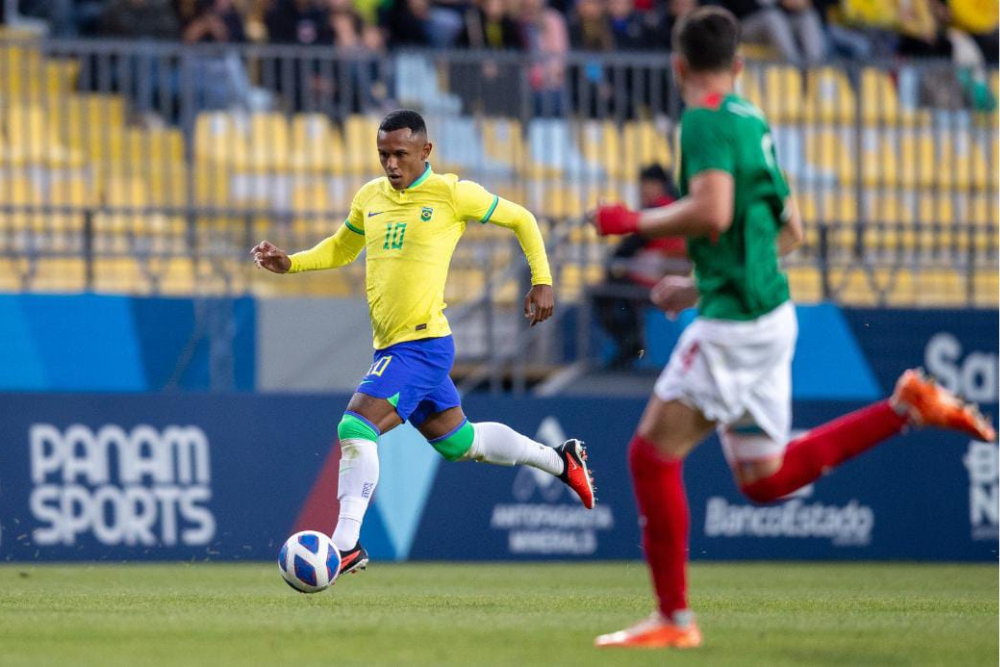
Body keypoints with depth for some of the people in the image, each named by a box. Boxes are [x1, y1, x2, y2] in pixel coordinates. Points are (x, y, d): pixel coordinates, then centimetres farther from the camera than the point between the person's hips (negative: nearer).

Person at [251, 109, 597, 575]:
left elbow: (521, 220, 4)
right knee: (458, 442, 21)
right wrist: (289, 263, 9)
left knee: (356, 428, -21)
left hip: (422, 341, -8)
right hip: (391, 345, 8)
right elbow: (341, 249, 26)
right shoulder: (370, 197, 10)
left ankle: (347, 545, -19)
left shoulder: (451, 194, -9)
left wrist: (542, 282, -1)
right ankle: (560, 460, 40)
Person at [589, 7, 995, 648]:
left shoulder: (706, 120, -11)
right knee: (766, 479, 17)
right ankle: (907, 406, 12)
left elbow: (712, 212, -25)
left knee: (652, 455, -5)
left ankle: (674, 618, -4)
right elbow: (790, 229, 23)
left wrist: (633, 221, -10)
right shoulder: (753, 121, 17)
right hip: (770, 313, 9)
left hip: (735, 321, -9)